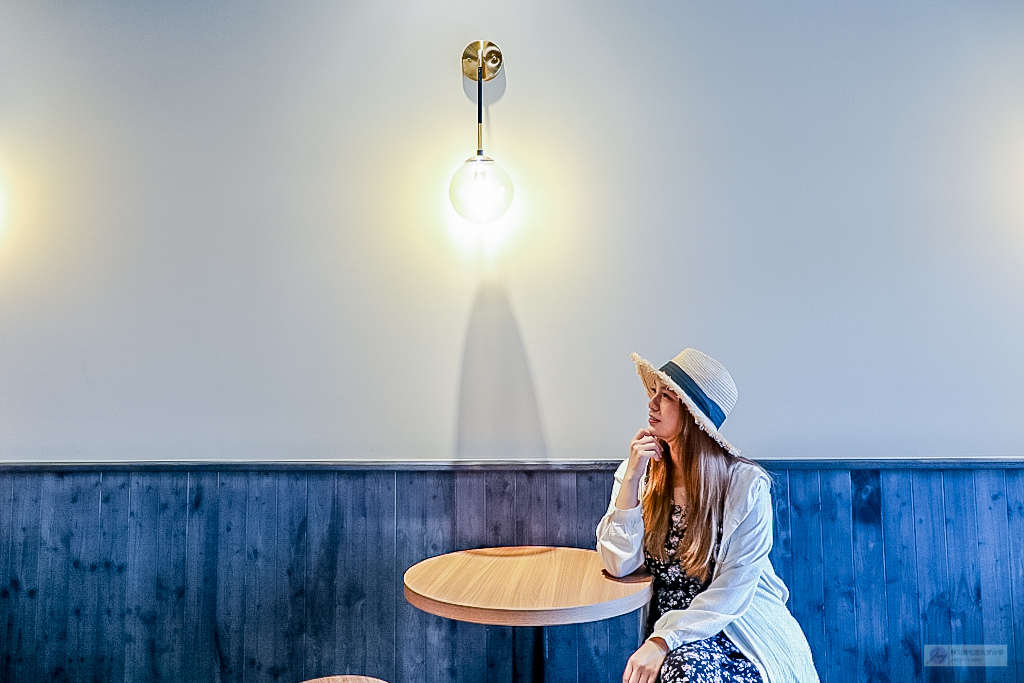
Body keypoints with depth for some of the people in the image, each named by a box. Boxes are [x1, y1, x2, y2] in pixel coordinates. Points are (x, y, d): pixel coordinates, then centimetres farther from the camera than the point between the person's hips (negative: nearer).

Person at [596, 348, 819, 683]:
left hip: (740, 627, -2)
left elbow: (731, 592, -14)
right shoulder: (639, 473, -2)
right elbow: (618, 564, -8)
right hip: (666, 629, 3)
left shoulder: (746, 483, -14)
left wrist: (664, 641, -24)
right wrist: (632, 478, -17)